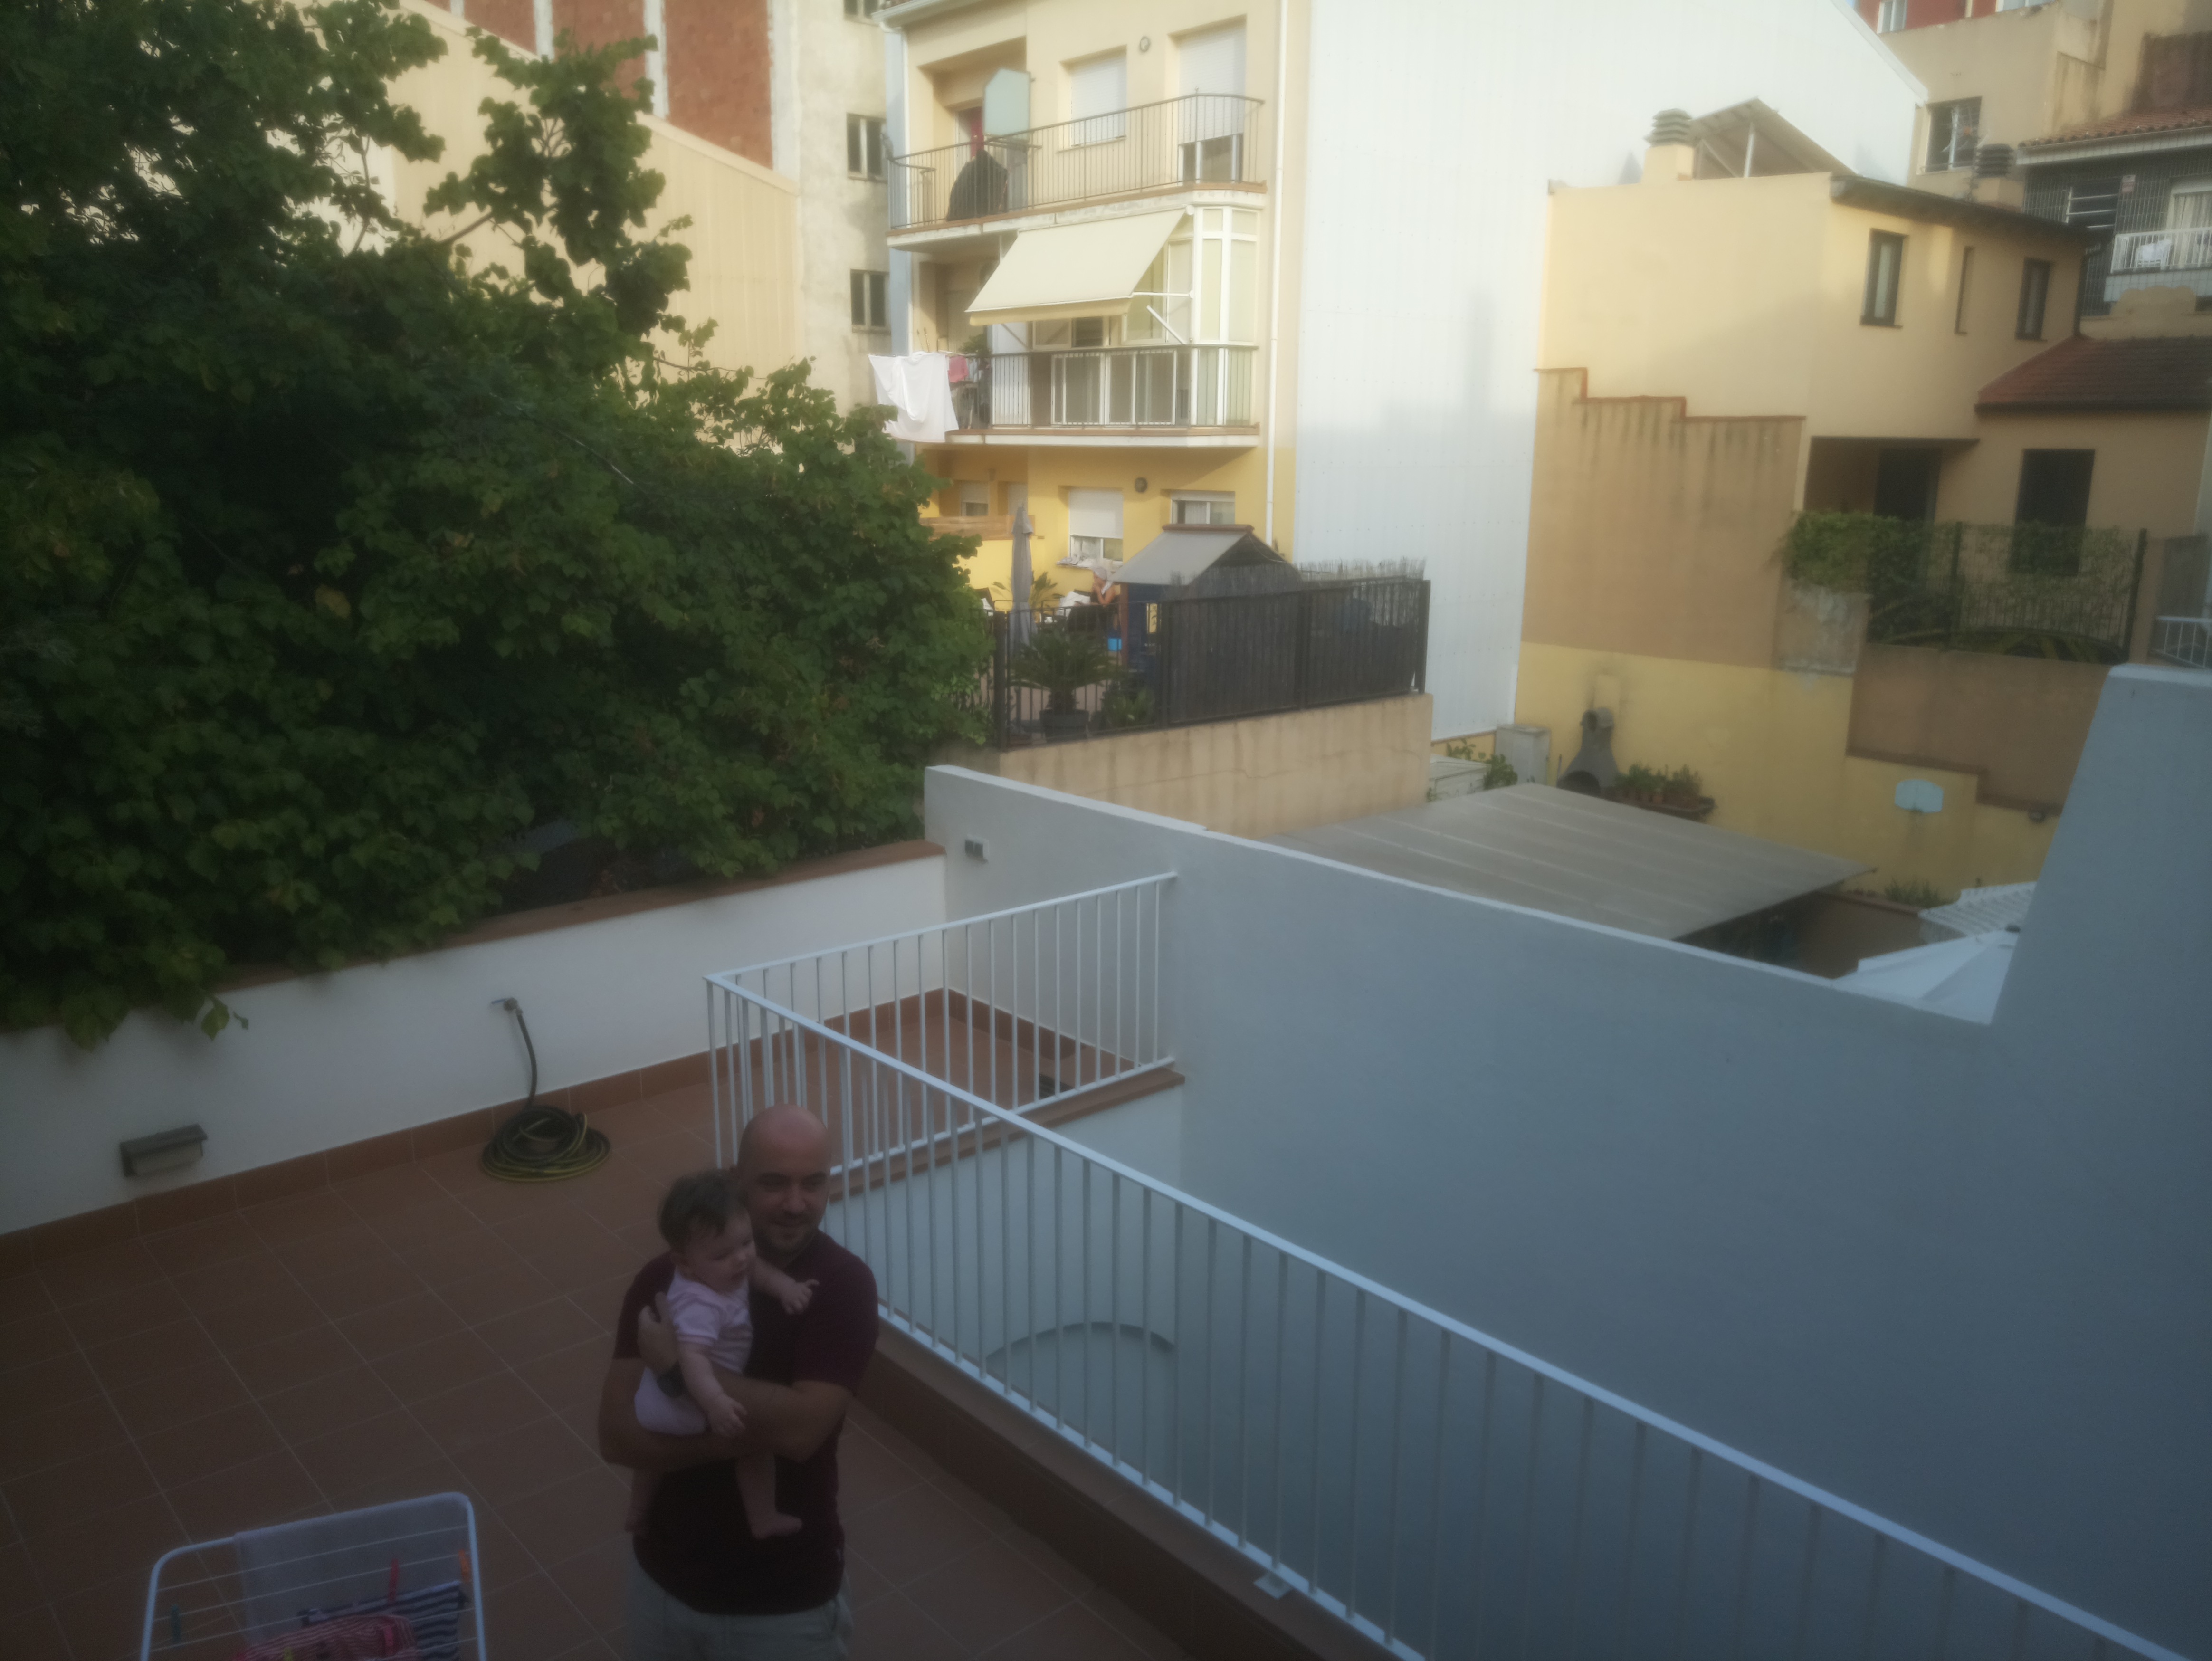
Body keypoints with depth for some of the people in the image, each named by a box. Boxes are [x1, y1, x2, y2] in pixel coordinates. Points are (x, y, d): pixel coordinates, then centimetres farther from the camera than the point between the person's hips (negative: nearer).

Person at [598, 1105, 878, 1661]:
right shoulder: (665, 1280, -10)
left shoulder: (843, 1285, -18)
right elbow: (617, 1435, -13)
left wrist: (677, 1362, -25)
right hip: (664, 1579, 3)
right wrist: (747, 1434, -26)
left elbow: (801, 1428, -27)